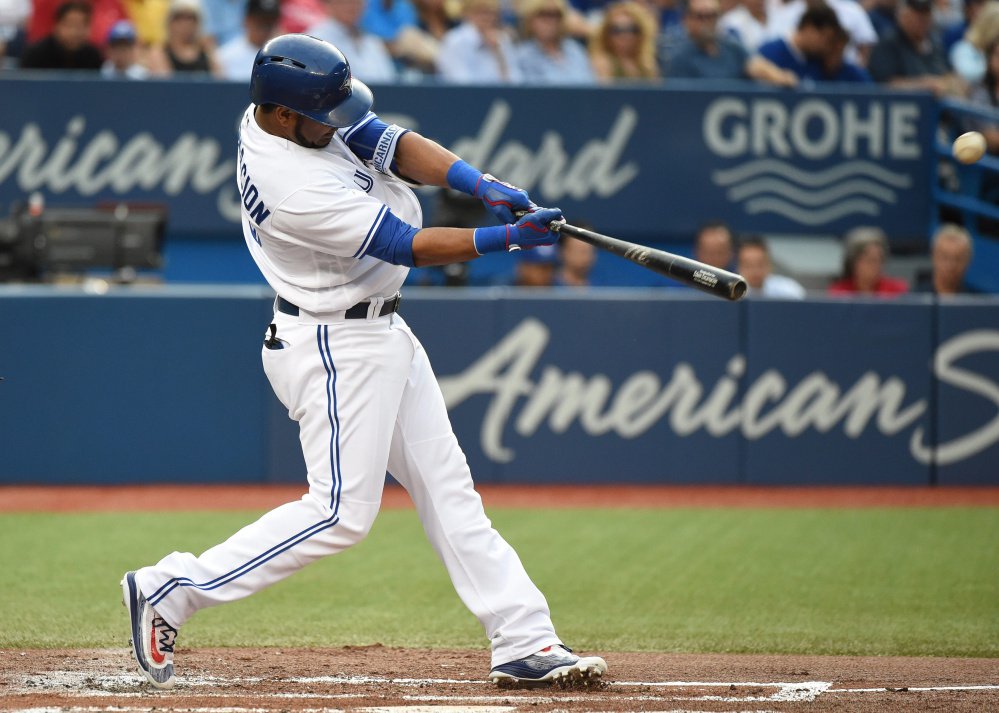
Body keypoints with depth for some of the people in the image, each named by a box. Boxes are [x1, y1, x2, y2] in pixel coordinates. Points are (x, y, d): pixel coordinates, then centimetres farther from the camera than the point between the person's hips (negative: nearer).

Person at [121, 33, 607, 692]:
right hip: (337, 349, -10)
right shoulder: (292, 186, -29)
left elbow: (396, 146, -6)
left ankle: (526, 643, 11)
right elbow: (409, 246, -24)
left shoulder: (301, 117, -3)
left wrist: (485, 186, -20)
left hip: (381, 334, 10)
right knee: (343, 513, -7)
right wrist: (507, 238, -20)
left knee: (449, 489, 9)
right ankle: (169, 592, 0)